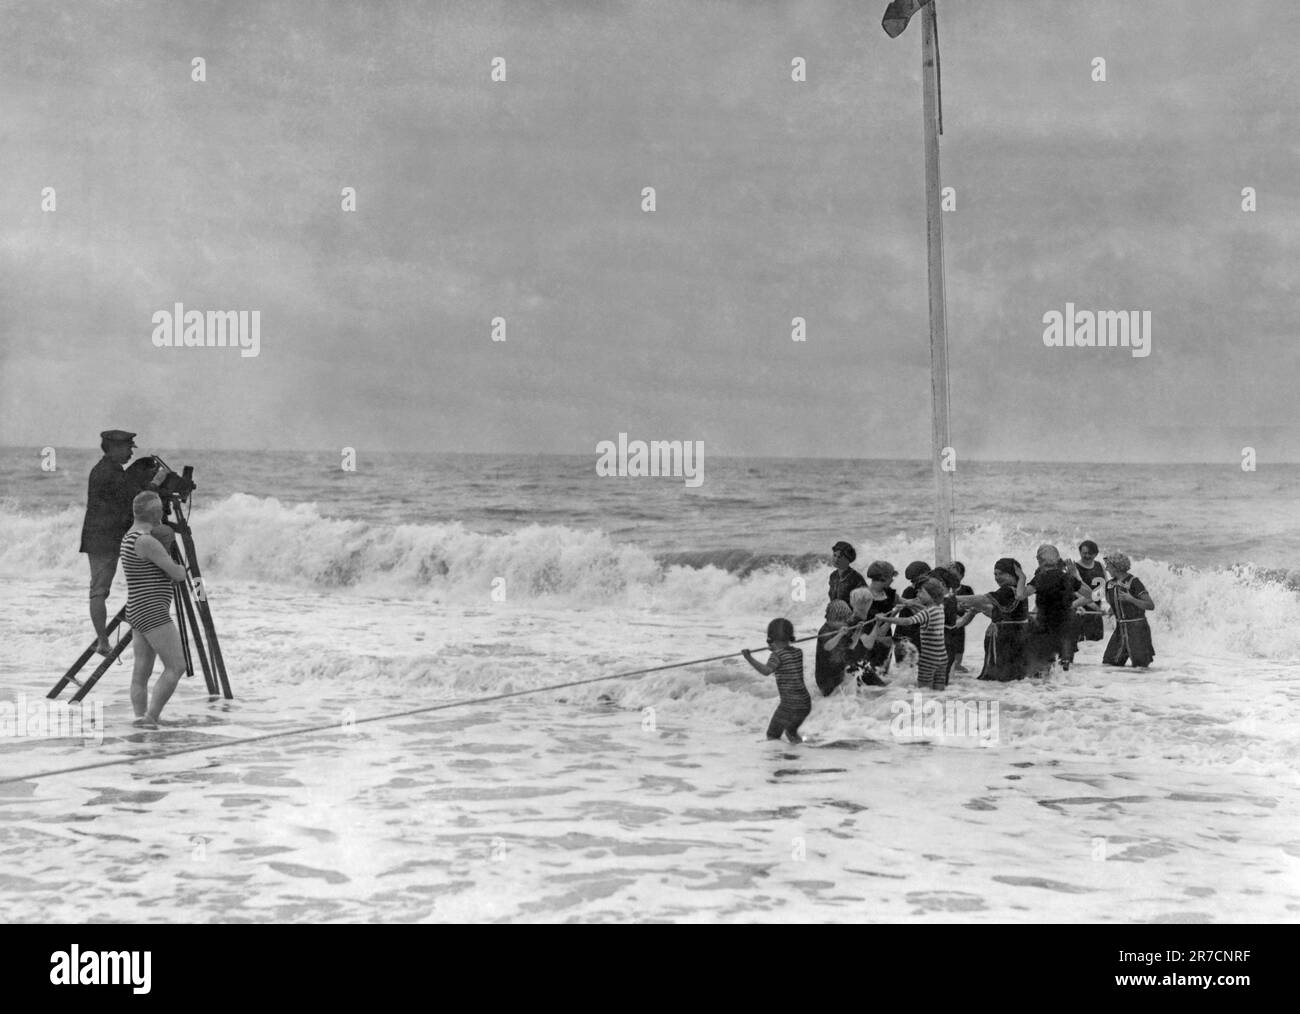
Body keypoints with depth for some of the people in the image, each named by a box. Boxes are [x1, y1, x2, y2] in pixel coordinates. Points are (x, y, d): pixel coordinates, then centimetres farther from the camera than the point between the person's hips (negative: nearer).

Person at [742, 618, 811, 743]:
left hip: (790, 704, -7)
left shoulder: (777, 655, -13)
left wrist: (750, 659, -40)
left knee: (772, 736, 6)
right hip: (805, 703, 7)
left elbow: (766, 671, -32)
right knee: (791, 732, 30)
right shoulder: (798, 652, 7)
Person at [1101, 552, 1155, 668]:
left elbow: (1151, 606, -15)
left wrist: (1131, 599, -25)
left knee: (1140, 669, -11)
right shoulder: (1110, 584, 7)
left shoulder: (1134, 582, -13)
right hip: (1120, 629, 6)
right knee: (1106, 665, -1)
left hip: (1137, 629, -6)